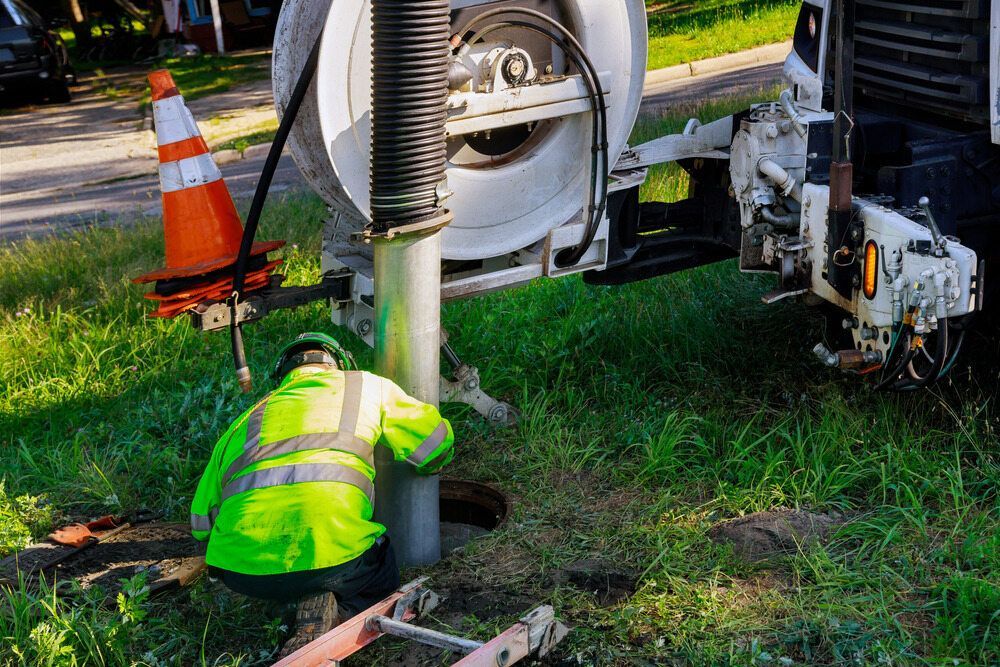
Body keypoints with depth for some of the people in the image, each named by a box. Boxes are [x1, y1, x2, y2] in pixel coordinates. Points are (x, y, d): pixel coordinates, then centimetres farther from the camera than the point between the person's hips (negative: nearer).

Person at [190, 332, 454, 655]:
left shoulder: (247, 418, 30)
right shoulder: (366, 386, 24)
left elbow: (202, 522, 31)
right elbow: (438, 446, 30)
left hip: (240, 570, 4)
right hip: (331, 553, -3)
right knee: (381, 578, 29)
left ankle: (312, 602, 5)